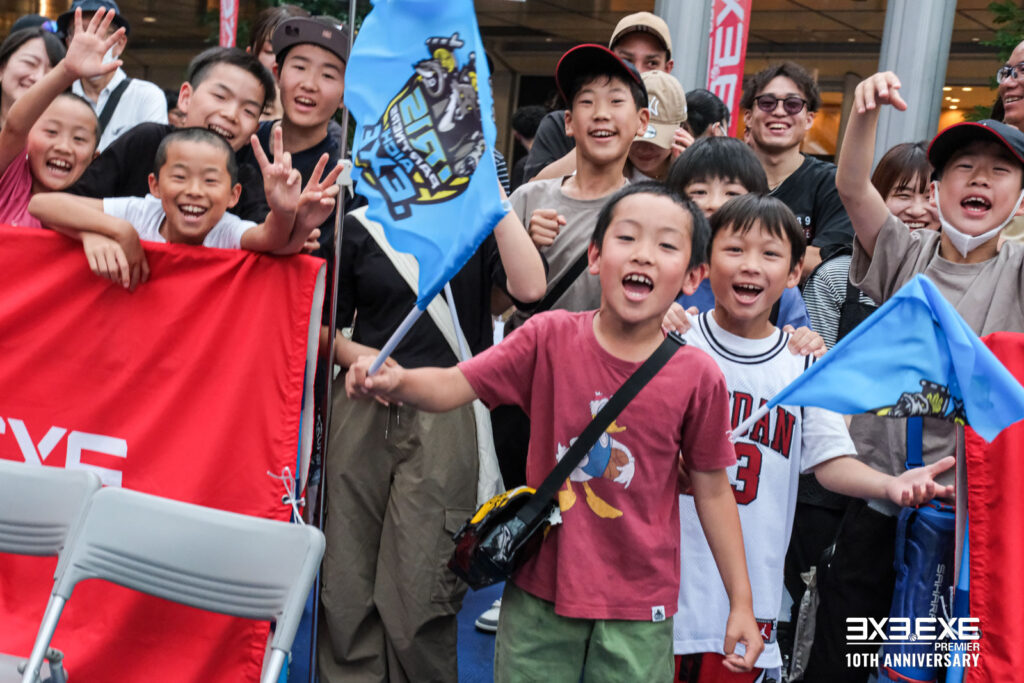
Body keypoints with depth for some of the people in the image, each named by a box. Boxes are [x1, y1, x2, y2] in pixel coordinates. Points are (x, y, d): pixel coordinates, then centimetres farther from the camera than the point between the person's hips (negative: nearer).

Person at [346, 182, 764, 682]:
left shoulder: (697, 377, -10)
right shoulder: (551, 337, -9)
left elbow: (712, 490, -1)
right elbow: (455, 385, -12)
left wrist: (741, 603, 2)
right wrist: (396, 381, -34)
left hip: (638, 611, 0)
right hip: (539, 593, 1)